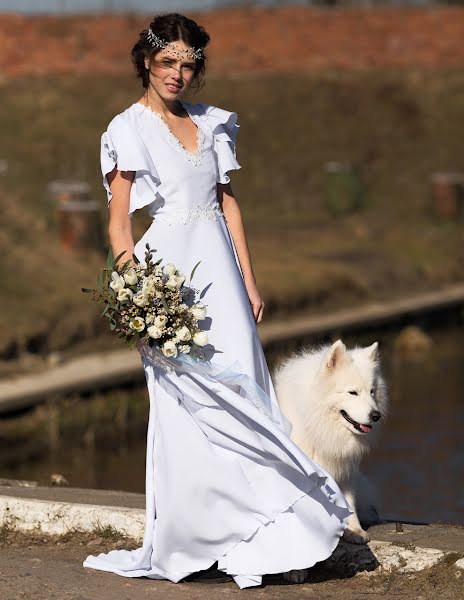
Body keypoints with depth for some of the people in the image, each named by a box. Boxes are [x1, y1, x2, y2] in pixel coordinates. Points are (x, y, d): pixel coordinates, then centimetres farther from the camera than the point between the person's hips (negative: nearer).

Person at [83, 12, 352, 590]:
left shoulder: (210, 123, 13)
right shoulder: (128, 129, -1)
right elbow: (119, 223, -4)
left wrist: (248, 280, 11)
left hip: (218, 266, 4)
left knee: (241, 397, -3)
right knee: (186, 408, -5)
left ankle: (262, 538, 1)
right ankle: (183, 543, 5)